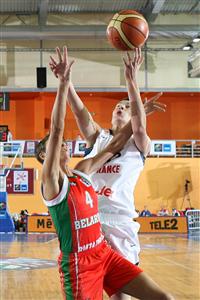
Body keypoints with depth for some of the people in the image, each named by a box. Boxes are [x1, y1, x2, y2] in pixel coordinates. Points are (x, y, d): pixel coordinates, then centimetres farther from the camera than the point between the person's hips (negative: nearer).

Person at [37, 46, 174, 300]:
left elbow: (114, 145, 18)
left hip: (105, 253, 7)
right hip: (78, 262, -7)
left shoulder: (82, 171, 11)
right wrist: (64, 82, -25)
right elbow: (56, 131, -20)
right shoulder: (52, 180, -8)